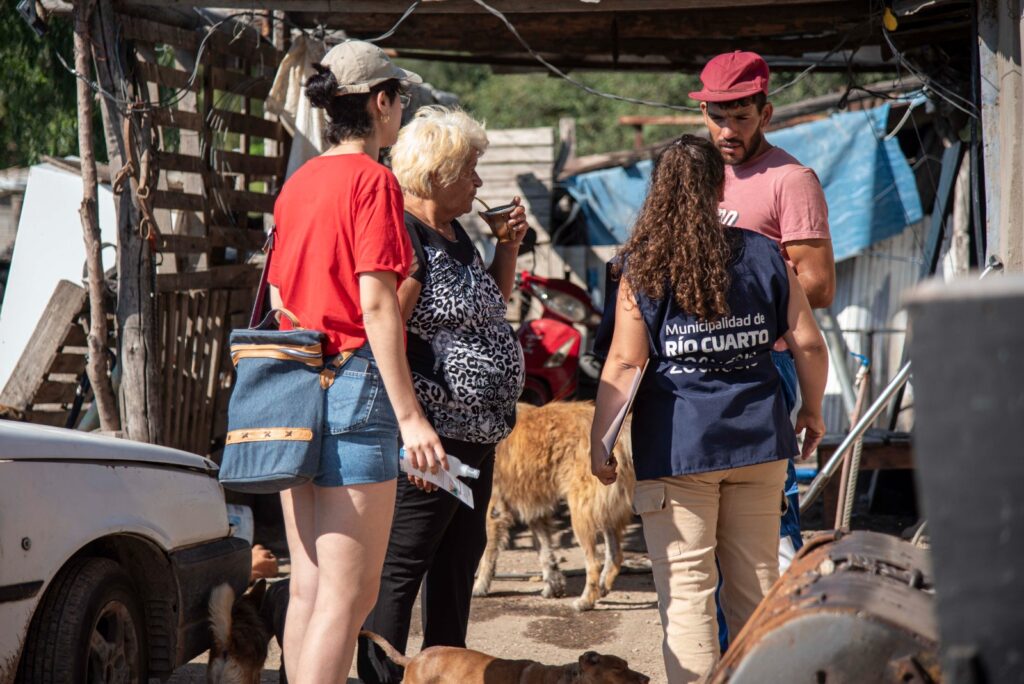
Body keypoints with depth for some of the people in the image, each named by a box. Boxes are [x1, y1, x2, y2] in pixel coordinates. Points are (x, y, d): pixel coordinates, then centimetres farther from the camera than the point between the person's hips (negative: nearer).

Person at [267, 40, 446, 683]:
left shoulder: (298, 183, 14)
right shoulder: (372, 179, -9)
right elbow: (376, 305, -16)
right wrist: (409, 415, -16)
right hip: (354, 385, -8)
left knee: (307, 587, 12)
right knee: (349, 597, -6)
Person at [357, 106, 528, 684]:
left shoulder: (455, 233, 15)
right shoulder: (406, 235, -15)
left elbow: (493, 306, 30)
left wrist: (509, 244, 13)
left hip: (476, 436, 10)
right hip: (433, 438, -10)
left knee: (459, 561, 17)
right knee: (401, 570, -5)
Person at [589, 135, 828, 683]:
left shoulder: (643, 268, -5)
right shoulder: (763, 256, 3)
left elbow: (624, 365, -8)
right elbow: (809, 344, 5)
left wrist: (600, 443, -2)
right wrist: (811, 412, 20)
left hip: (676, 450, -3)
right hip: (758, 443, 3)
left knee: (686, 591, 1)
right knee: (755, 586, 13)